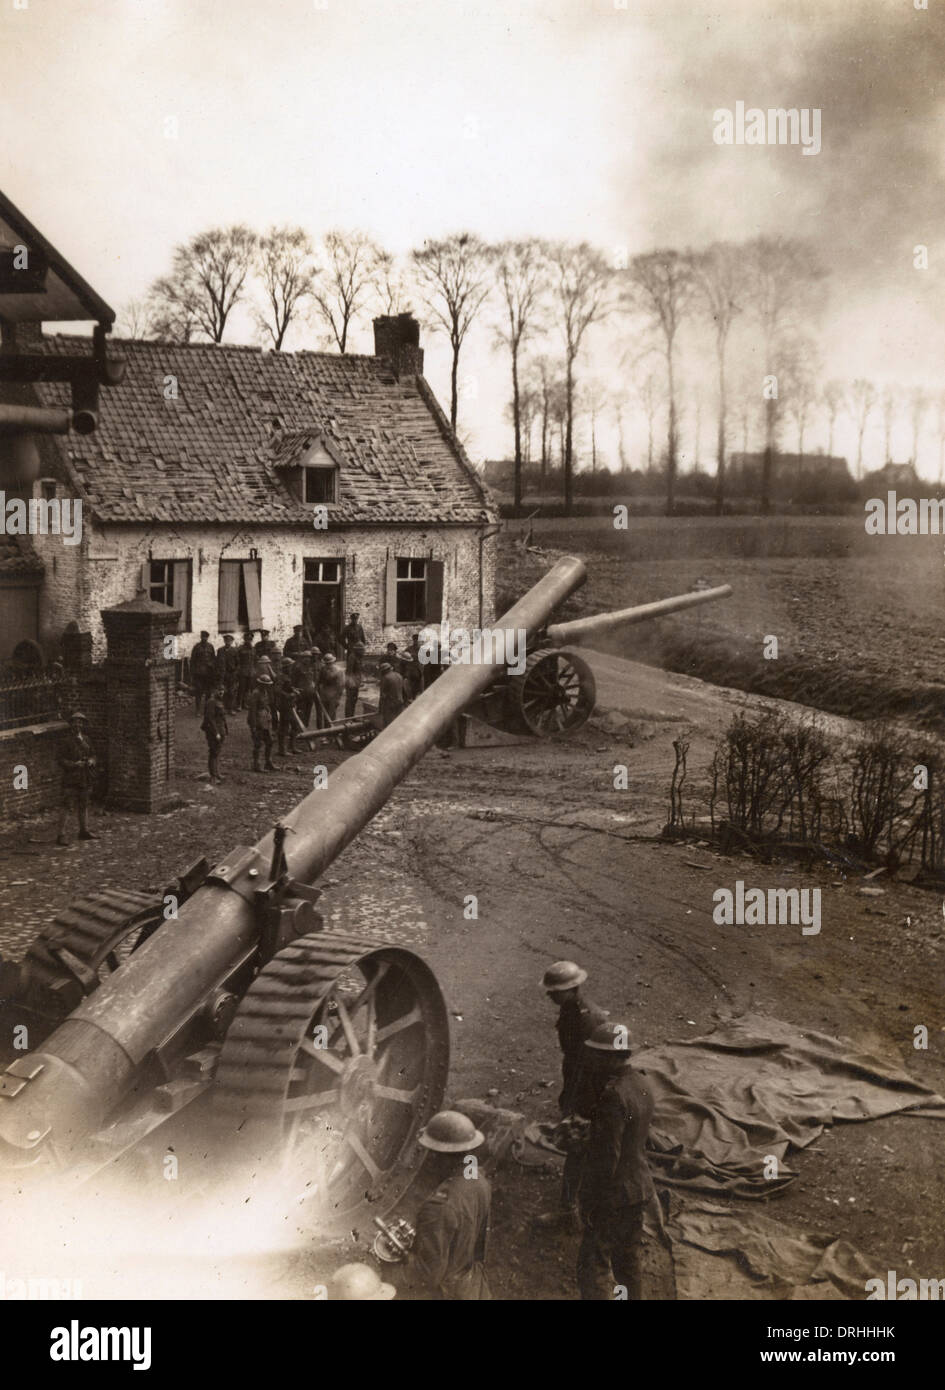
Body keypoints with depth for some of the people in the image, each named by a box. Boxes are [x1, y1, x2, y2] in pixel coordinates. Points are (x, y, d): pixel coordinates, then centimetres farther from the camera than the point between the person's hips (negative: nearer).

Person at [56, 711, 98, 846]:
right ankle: (61, 834, -9)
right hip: (71, 778, -7)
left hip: (84, 778, 7)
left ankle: (84, 830, 27)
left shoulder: (85, 739, 9)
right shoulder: (68, 741, -10)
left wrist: (91, 761, -4)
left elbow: (92, 754, 17)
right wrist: (74, 764, -25)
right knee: (66, 805, -9)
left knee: (83, 804, 16)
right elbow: (61, 760, -11)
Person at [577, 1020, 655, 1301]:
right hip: (640, 1187, 9)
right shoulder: (640, 1084, 3)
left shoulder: (613, 1095, -25)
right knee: (629, 1258, 20)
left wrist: (591, 1202, -16)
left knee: (593, 1263, 1)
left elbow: (607, 1155, -24)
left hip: (612, 1196, -9)